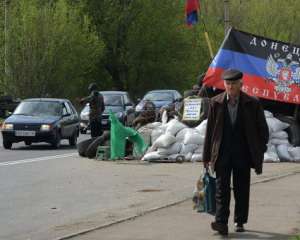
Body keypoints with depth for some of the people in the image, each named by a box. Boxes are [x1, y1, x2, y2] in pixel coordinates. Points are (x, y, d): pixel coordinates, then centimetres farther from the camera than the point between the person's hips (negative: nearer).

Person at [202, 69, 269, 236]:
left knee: (242, 190, 8)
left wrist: (259, 153, 1)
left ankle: (240, 222, 20)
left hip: (243, 154, 0)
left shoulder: (252, 104, -2)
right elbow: (210, 130, 6)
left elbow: (263, 130, 5)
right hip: (222, 153, 0)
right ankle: (221, 223, -13)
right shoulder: (216, 103, 2)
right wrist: (208, 156, 5)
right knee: (222, 189, -8)